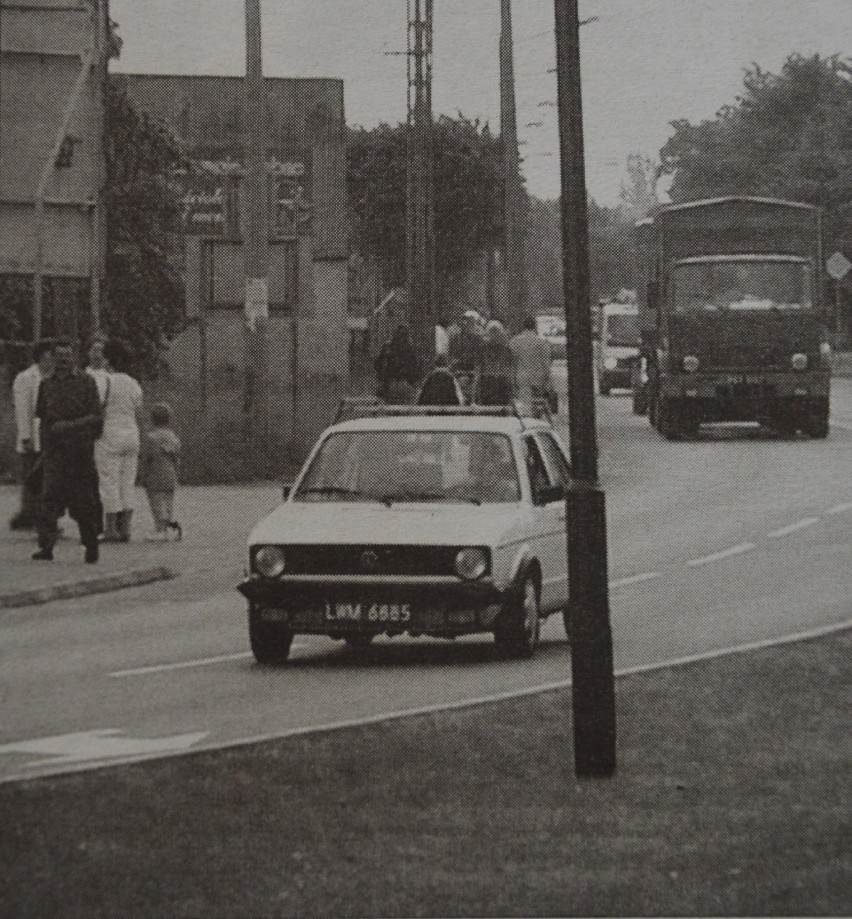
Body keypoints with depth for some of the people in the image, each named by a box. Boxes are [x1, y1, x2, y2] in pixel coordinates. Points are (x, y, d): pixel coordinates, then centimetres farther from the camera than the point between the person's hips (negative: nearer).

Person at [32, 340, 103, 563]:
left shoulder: (86, 382, 2)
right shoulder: (46, 384, 12)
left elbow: (96, 417, -2)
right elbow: (42, 416, 17)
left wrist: (70, 425, -14)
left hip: (81, 450, -2)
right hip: (54, 450, 2)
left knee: (84, 501, 4)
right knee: (49, 497, -13)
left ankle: (91, 546, 17)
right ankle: (46, 547, -18)